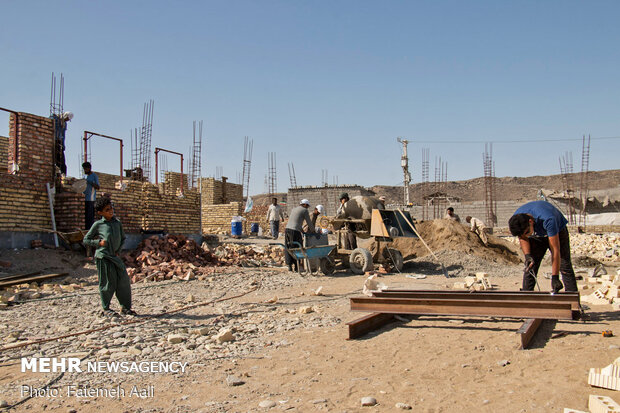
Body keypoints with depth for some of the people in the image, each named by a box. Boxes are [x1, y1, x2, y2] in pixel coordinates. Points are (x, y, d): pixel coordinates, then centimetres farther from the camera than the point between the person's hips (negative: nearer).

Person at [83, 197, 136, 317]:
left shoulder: (118, 223, 8)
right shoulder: (98, 225, -3)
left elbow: (123, 238, 21)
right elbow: (86, 240, 4)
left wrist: (118, 251, 8)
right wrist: (98, 242, -10)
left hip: (115, 257, 4)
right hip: (103, 257, -4)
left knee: (124, 280, 1)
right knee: (107, 283, 0)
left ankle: (125, 307, 14)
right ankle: (106, 309, 14)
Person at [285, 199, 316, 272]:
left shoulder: (294, 209, 25)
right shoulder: (305, 211, 4)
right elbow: (309, 223, 6)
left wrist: (302, 231, 37)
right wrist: (313, 231, 23)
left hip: (287, 230, 7)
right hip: (295, 231, -7)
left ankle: (289, 266, 11)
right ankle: (296, 267, 5)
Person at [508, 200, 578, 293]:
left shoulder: (547, 220, -43)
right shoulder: (516, 219, -29)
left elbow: (555, 249, -40)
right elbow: (523, 238, -9)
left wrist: (555, 277, -42)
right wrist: (527, 255, -28)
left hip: (558, 232, -3)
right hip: (536, 236, 4)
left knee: (565, 267, -13)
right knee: (529, 268, -5)